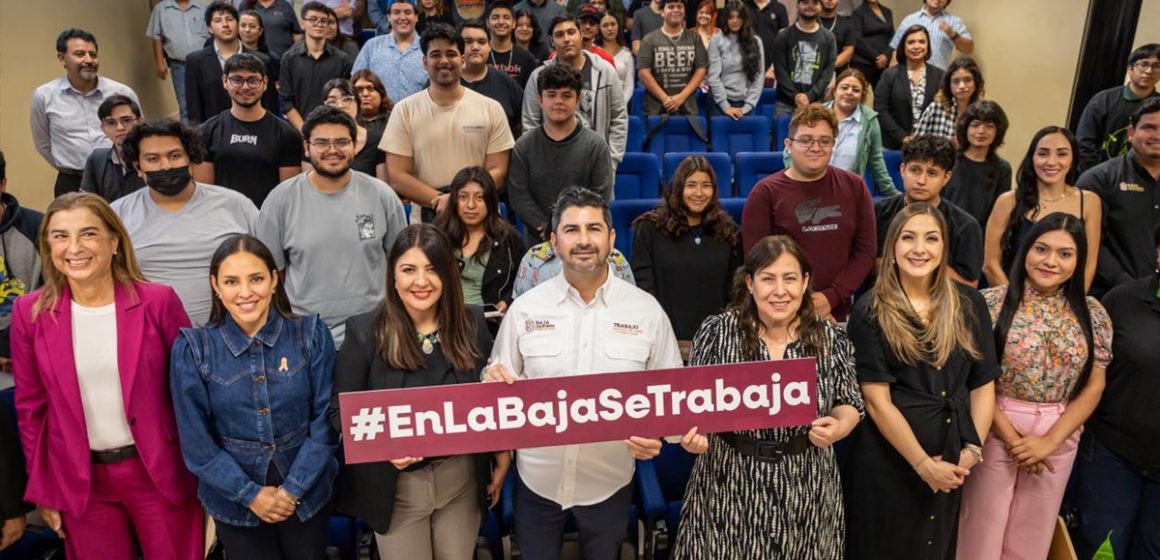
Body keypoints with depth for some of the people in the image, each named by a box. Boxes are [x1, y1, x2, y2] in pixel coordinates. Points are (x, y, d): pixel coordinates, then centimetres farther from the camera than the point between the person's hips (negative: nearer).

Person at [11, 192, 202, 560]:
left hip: (160, 471, -1)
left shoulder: (158, 302, -11)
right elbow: (31, 406, 4)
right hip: (77, 480, 2)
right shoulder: (30, 312, -4)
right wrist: (43, 490, 6)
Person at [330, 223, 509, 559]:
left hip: (463, 477, 2)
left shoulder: (472, 324, -3)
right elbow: (341, 410, -8)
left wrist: (501, 463, 7)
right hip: (397, 484, -2)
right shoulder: (365, 331, -11)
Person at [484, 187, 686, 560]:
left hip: (609, 480, 0)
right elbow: (498, 386, 2)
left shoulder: (646, 310, -7)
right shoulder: (524, 309, -6)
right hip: (537, 477, 1)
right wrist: (494, 380, -21)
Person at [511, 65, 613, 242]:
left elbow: (601, 196, -5)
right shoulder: (524, 146, 3)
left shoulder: (596, 145, -1)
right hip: (537, 242, 1)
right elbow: (518, 196, -3)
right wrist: (546, 229, -13)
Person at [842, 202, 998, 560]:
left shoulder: (969, 304, 4)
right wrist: (923, 463, -15)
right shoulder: (871, 311, -8)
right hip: (886, 457, -4)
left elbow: (984, 384, 5)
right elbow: (876, 401, -12)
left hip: (952, 458, 4)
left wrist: (973, 449, -6)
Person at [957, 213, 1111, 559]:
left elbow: (1094, 387, 1)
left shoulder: (1092, 315, 3)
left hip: (1059, 438, 3)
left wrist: (1050, 441, -9)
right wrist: (1012, 438, -11)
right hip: (995, 431, -3)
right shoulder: (991, 303, -9)